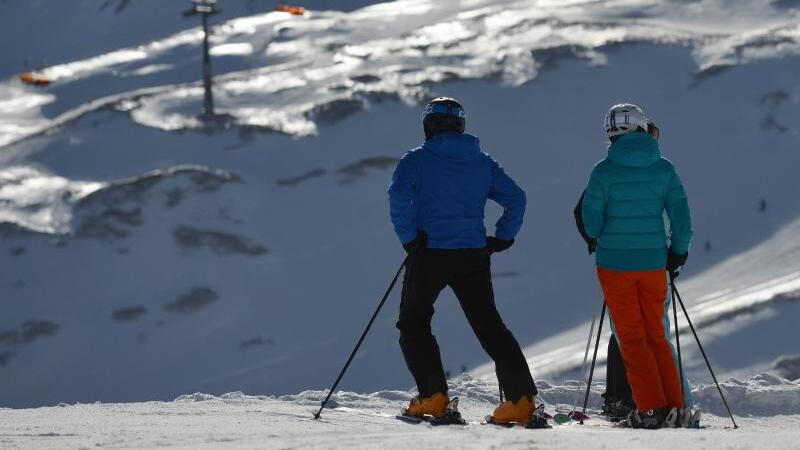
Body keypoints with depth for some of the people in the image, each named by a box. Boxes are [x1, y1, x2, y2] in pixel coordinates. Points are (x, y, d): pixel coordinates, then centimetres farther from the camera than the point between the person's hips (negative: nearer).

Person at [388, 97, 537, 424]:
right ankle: (522, 397, -5)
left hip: (429, 253, -4)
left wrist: (409, 238, -10)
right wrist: (502, 239, 12)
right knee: (489, 326, 7)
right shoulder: (482, 162, 12)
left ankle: (433, 396, -3)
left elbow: (399, 195, -17)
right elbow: (516, 198, 9)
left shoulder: (418, 159, 0)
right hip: (473, 256, 4)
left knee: (413, 324, 11)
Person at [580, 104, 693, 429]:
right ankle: (674, 406, 9)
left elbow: (591, 219, -4)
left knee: (631, 337, 4)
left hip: (615, 263, -3)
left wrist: (595, 239, 18)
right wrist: (679, 252, 15)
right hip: (654, 263, 3)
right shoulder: (664, 169, -1)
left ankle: (650, 408, -3)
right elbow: (681, 217, -1)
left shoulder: (604, 171, -10)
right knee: (656, 334, 14)